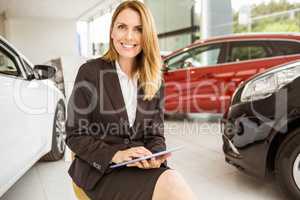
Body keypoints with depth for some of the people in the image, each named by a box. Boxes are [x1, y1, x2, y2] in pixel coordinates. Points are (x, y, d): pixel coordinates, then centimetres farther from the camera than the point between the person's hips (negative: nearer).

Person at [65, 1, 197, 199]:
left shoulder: (156, 80, 7)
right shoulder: (90, 72, -5)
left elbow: (155, 134, 9)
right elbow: (75, 136, -5)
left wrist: (155, 157, -13)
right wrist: (116, 155, -19)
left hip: (142, 166, 5)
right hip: (100, 168, -4)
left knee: (175, 183, -27)